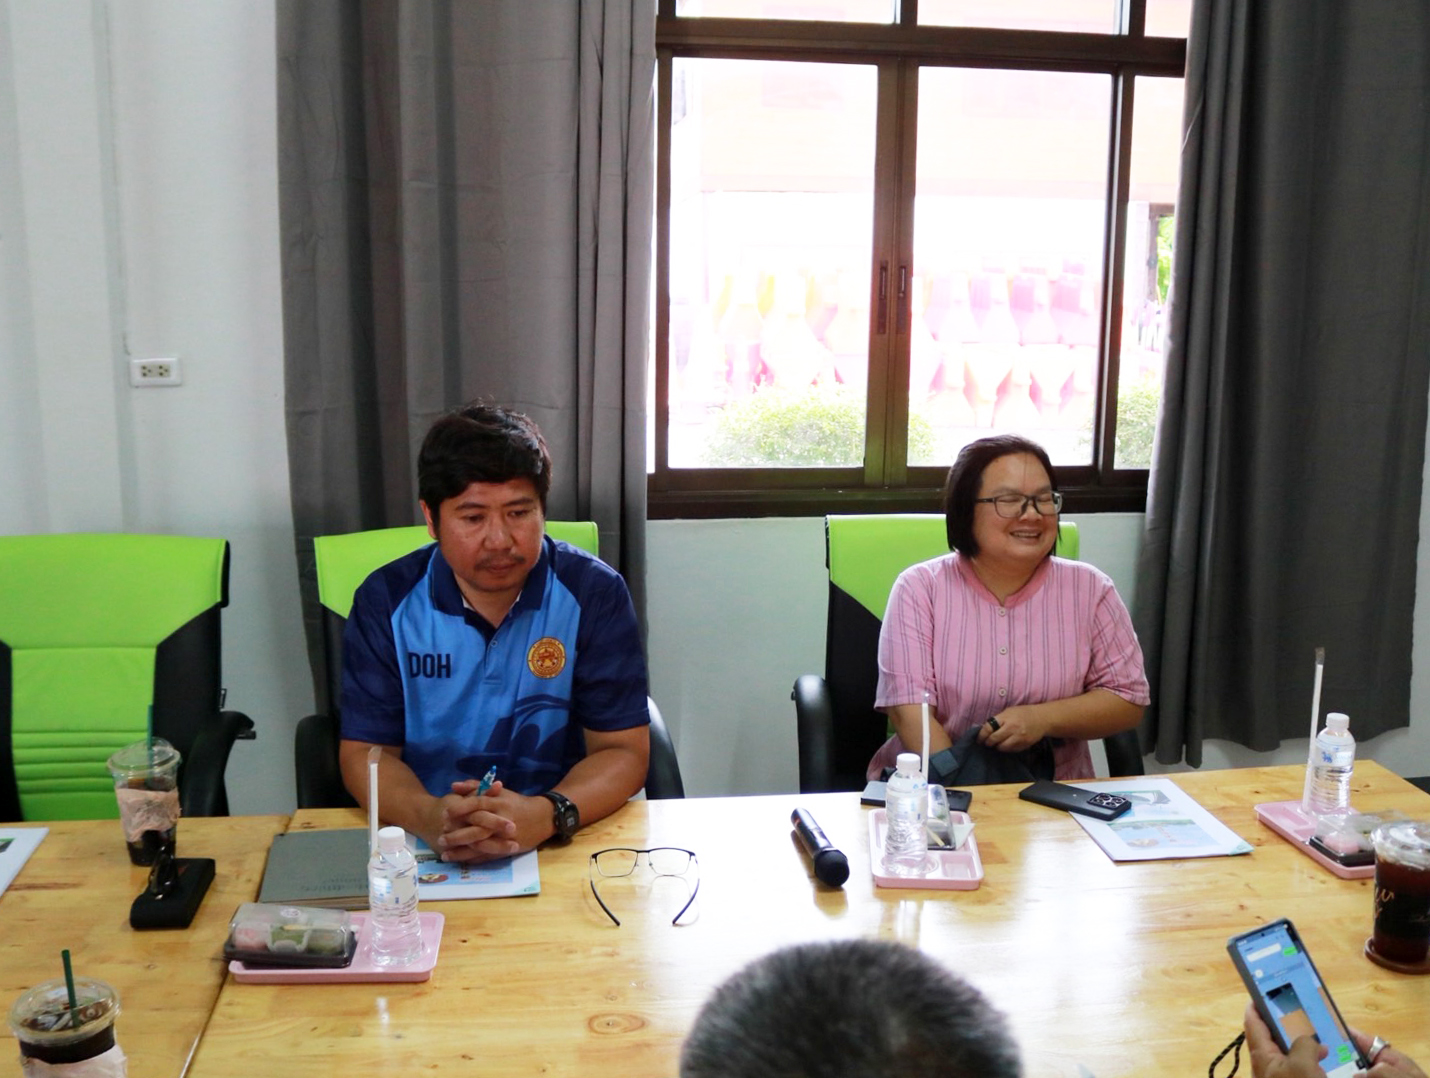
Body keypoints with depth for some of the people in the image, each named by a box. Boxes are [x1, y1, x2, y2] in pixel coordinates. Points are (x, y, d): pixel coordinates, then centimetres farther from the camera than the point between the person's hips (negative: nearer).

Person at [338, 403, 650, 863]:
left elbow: (623, 751, -5)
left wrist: (546, 814, -26)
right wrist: (427, 816, -23)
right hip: (423, 849, 0)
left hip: (563, 843, 0)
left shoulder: (595, 594, -4)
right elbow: (364, 752, -1)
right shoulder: (385, 600, -1)